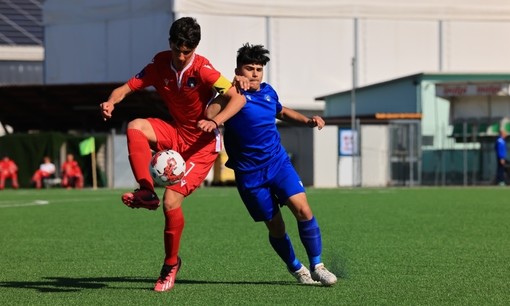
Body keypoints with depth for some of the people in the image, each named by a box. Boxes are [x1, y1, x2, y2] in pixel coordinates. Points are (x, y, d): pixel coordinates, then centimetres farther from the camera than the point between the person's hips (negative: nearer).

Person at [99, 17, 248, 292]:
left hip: (202, 143, -5)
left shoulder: (202, 70, -19)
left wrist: (215, 122, -36)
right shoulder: (160, 64, -4)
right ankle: (147, 192, -26)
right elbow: (127, 87, -5)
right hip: (176, 133, 5)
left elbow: (238, 98, -20)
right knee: (135, 127, -24)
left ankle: (171, 264, 7)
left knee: (171, 201, -14)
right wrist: (112, 101, -28)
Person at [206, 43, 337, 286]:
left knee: (302, 208, -16)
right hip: (250, 173, -4)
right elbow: (210, 114, -27)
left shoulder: (268, 92, 10)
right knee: (275, 227, 3)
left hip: (278, 163, 4)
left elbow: (282, 112, 33)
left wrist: (307, 121, 19)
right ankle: (295, 268, 28)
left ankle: (317, 266, -6)